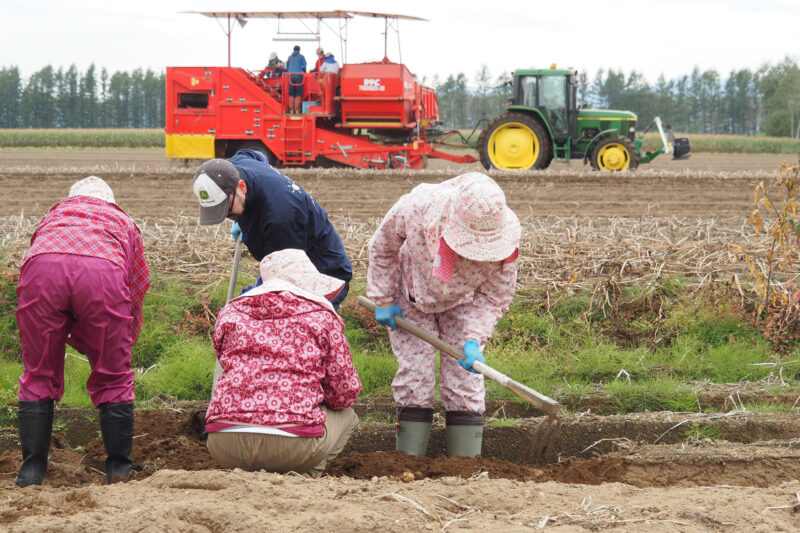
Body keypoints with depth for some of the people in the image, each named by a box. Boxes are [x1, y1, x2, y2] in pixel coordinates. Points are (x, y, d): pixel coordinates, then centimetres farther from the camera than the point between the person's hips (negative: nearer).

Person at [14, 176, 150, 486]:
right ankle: (119, 469, 19)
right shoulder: (123, 222, 38)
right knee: (112, 378, 15)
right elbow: (137, 289, 37)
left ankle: (31, 472, 12)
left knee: (38, 375, 14)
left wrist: (76, 340, 45)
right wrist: (123, 343, 50)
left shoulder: (54, 215, 42)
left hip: (42, 267, 1)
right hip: (103, 270, -1)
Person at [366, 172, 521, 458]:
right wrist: (383, 300, -8)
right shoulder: (416, 208, -36)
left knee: (464, 379, -6)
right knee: (415, 375, -8)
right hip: (412, 298, -1)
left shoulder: (504, 239, -32)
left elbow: (495, 297, -17)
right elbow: (382, 248, -13)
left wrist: (474, 339, -31)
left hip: (462, 305, 1)